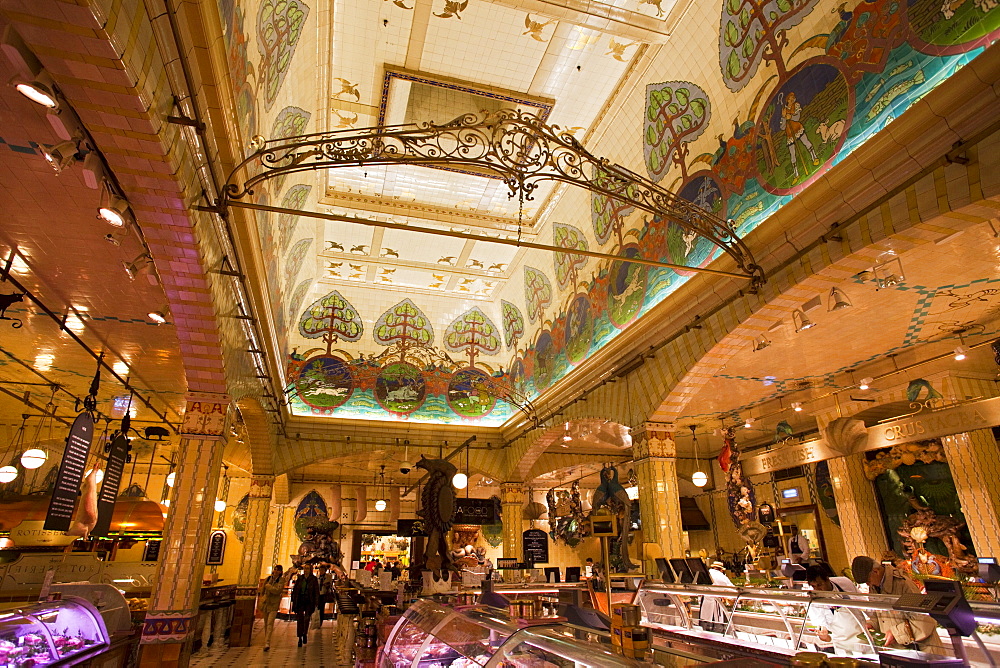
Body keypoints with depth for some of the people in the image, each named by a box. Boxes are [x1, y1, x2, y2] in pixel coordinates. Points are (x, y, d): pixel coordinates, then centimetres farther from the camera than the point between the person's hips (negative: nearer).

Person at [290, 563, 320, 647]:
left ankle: (305, 633, 20)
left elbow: (316, 592, 0)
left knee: (307, 618, -5)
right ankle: (300, 638, 12)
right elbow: (295, 589, 9)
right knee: (300, 619, 2)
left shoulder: (314, 579, -1)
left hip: (309, 602, -2)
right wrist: (293, 601, 3)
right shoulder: (299, 578, 6)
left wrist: (316, 603, -6)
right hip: (300, 601, 2)